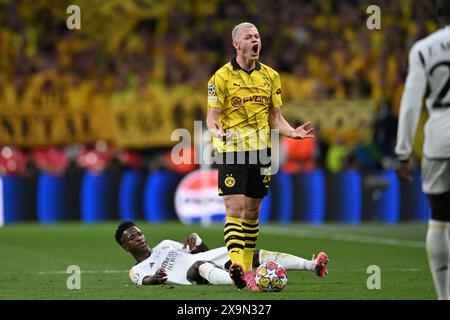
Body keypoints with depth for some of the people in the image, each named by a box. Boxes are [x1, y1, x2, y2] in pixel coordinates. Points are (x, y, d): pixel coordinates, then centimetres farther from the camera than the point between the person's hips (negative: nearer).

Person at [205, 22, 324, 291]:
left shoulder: (270, 76, 8)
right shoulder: (222, 77, -5)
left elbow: (275, 117, 13)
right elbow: (212, 119, -5)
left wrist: (292, 132, -7)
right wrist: (218, 132, -27)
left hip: (260, 152, 4)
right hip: (232, 150, -4)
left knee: (252, 213, 9)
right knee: (235, 209, -15)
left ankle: (248, 271, 16)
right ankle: (236, 263, -25)